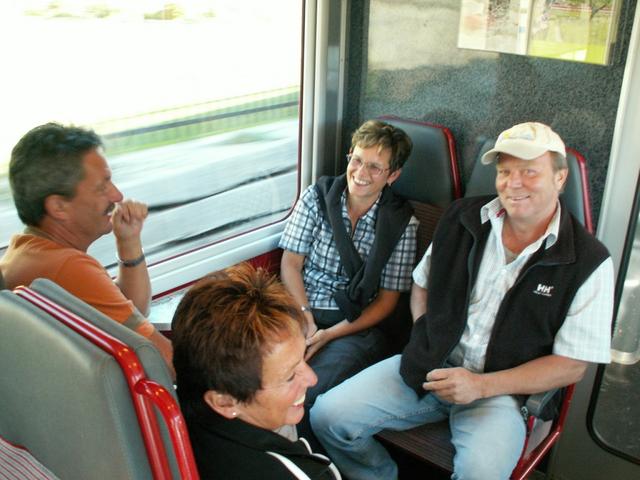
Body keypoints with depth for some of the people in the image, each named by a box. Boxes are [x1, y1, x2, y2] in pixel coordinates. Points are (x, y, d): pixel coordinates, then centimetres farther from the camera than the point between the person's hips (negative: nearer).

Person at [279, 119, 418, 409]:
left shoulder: (401, 223, 1)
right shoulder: (317, 197, 6)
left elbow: (386, 301, 1)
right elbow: (291, 263, 5)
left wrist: (328, 334, -11)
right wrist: (305, 318, -12)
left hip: (355, 325, -2)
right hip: (300, 310, 2)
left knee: (305, 392, -31)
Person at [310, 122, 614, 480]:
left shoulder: (588, 263, -8)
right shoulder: (462, 218, 2)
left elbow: (571, 365, -6)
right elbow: (422, 286, 16)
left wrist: (481, 385, -15)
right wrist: (427, 344, -2)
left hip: (500, 388, -3)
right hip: (431, 368, 4)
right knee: (328, 415, -13)